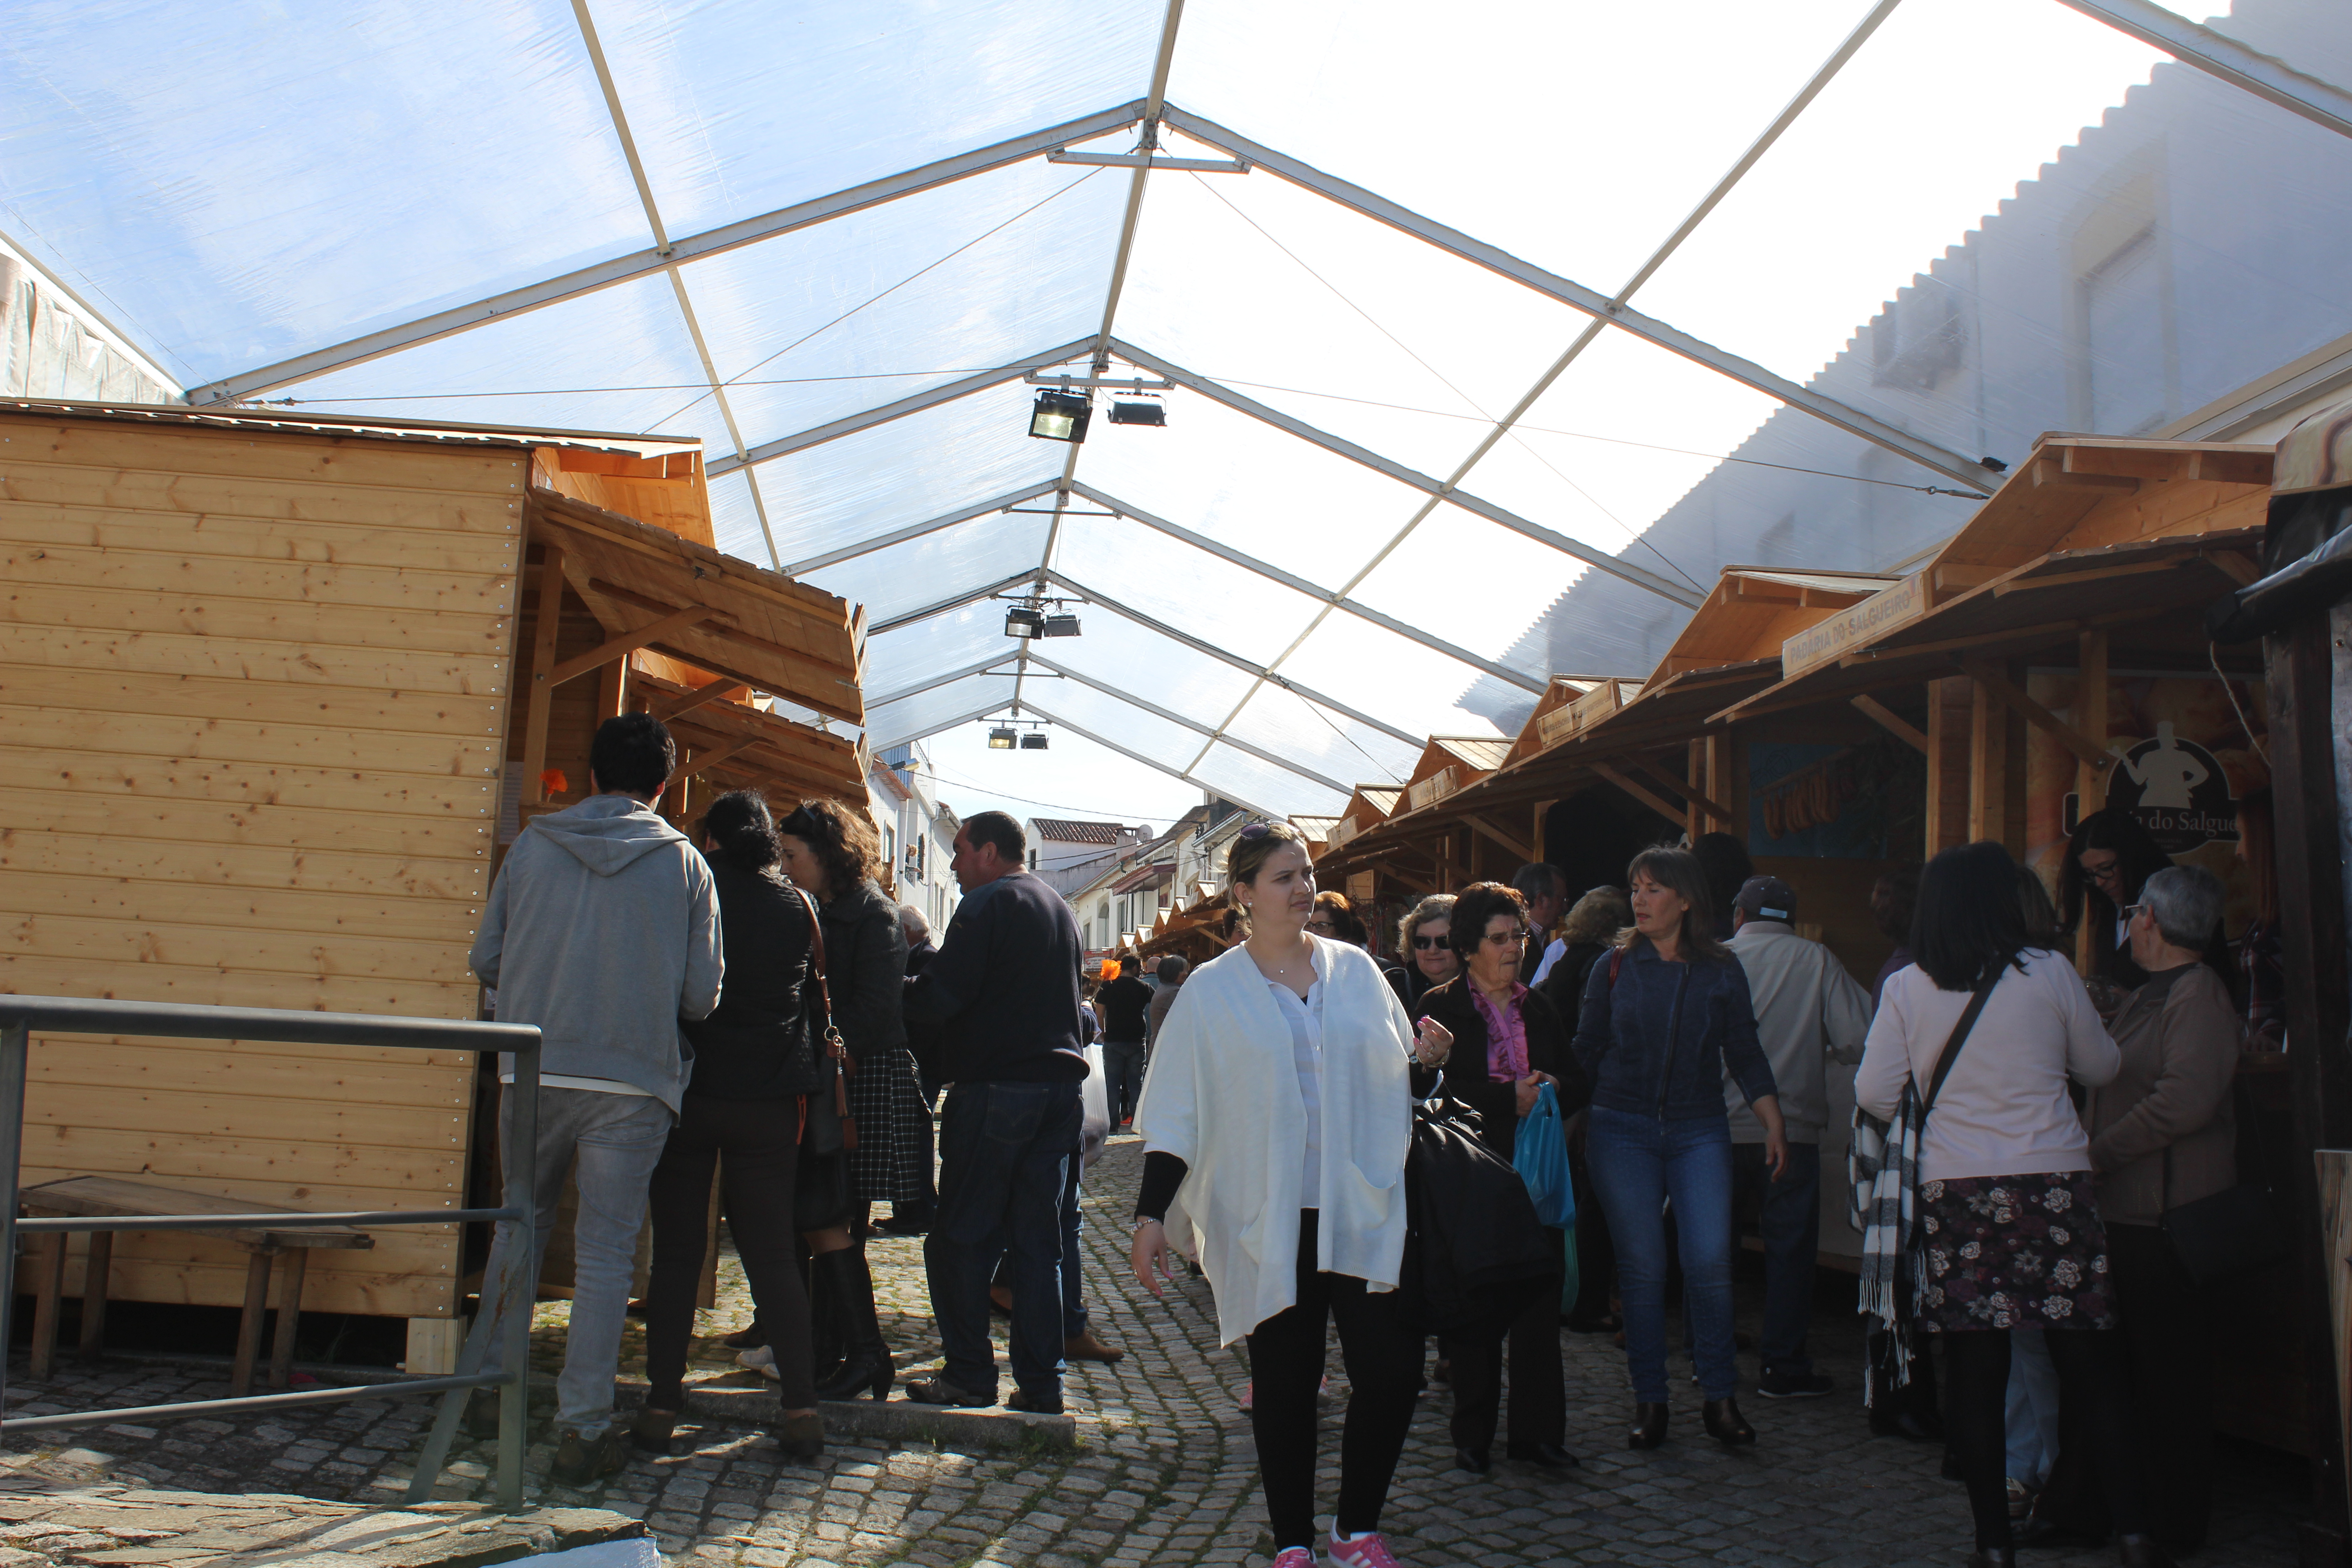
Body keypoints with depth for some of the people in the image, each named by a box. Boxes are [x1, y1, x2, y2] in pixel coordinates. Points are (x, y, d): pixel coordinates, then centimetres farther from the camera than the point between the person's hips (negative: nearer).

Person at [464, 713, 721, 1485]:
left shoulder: (532, 845, 2)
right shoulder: (683, 863, -1)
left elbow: (484, 959, 7)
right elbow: (702, 994, -2)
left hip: (532, 1074, 2)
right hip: (632, 1082, -2)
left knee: (518, 1229, 21)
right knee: (605, 1254, 4)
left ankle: (489, 1387, 31)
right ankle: (583, 1429, 7)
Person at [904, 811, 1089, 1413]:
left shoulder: (987, 905, -8)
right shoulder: (1061, 908, 16)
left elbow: (941, 996, -17)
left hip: (994, 1090, -7)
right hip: (1060, 1088, 8)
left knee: (959, 1238, 3)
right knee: (1038, 1241, 10)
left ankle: (968, 1374, 6)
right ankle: (1040, 1382, 11)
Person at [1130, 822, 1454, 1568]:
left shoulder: (1354, 969, 8)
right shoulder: (1212, 991, 2)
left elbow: (1392, 1078, 16)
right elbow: (1175, 1115, 2)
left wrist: (1425, 1059, -6)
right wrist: (1152, 1215, -5)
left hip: (1363, 1213, 2)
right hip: (1267, 1224, -2)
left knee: (1392, 1371, -2)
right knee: (1285, 1383, 7)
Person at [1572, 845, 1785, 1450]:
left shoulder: (1721, 970, 5)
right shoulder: (1615, 968, 4)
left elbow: (1745, 1053, 8)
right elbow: (1585, 1052, 7)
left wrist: (1774, 1123, 0)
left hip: (1699, 1132, 0)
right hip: (1622, 1130, 0)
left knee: (1710, 1262, -9)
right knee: (1641, 1268, 1)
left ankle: (1720, 1397, 7)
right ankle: (1649, 1401, 12)